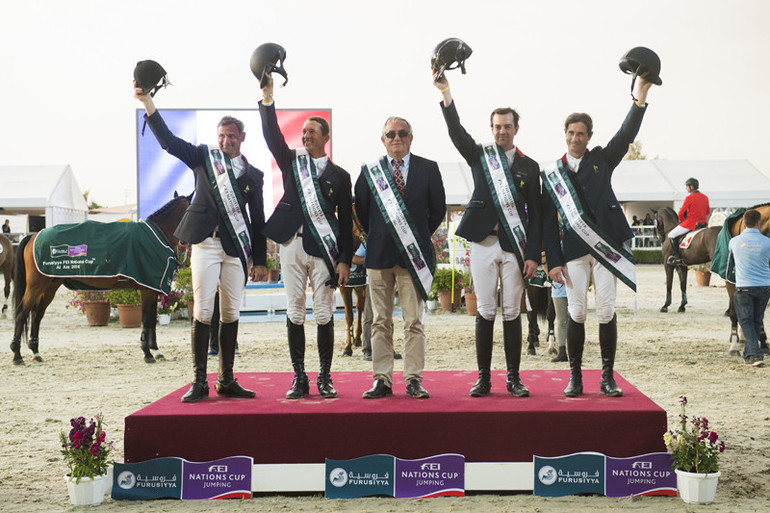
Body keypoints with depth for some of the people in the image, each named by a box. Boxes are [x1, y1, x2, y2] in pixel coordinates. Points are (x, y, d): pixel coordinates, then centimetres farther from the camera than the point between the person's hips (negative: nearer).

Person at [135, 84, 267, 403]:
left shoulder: (253, 175, 12)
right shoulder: (203, 157, 10)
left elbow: (258, 221, 12)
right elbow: (167, 141, -1)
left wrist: (260, 261, 8)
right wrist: (148, 102, -11)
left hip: (236, 248, 2)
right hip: (205, 243, -2)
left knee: (231, 314, 4)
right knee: (203, 311, -4)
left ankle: (226, 381, 12)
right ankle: (199, 382, 1)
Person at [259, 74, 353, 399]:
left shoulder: (339, 176, 8)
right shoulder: (291, 161, 13)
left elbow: (346, 222, 5)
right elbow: (272, 135, -1)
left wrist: (344, 260, -2)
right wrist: (267, 98, -11)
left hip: (323, 248, -1)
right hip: (292, 244, 2)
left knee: (324, 314, 1)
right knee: (294, 313, 3)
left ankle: (325, 378, 11)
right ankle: (299, 379, 11)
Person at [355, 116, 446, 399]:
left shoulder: (428, 169, 4)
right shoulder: (369, 171, 7)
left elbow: (438, 209, 10)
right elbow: (361, 209, 15)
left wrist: (419, 238, 9)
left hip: (413, 255, -1)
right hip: (379, 255, 1)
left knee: (414, 321, 0)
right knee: (380, 322, 5)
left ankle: (413, 380, 6)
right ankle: (382, 380, 11)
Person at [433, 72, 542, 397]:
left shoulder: (529, 167, 9)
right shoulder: (479, 155, 10)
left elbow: (535, 215, 6)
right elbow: (456, 132, -7)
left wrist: (533, 255, -2)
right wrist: (446, 93, -20)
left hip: (515, 246, 0)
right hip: (483, 243, 0)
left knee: (512, 313, 3)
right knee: (485, 311, 2)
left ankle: (513, 379, 11)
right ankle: (483, 379, 8)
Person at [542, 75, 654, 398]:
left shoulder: (602, 160, 13)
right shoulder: (551, 174, 11)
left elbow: (625, 136, -4)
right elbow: (548, 222, 8)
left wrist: (640, 100, -16)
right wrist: (553, 261, 1)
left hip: (605, 245, 0)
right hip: (573, 250, 0)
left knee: (607, 311, -1)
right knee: (576, 313, -2)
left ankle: (607, 378, 8)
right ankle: (575, 378, 8)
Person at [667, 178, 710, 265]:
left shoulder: (689, 198, -14)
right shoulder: (705, 197, 9)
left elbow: (681, 213, -10)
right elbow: (708, 211, 19)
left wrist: (681, 220, 10)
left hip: (690, 223, -8)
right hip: (702, 223, 8)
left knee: (671, 235, 4)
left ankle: (677, 258, -5)